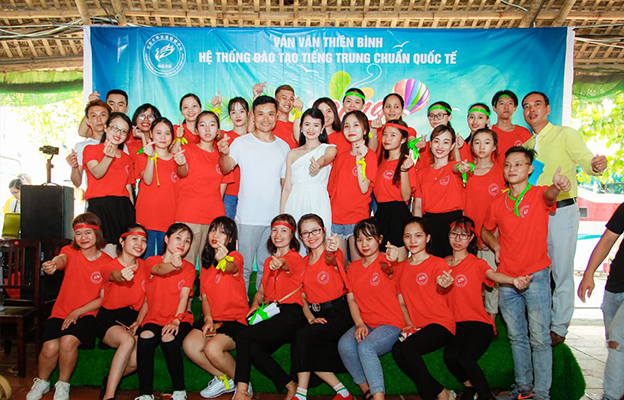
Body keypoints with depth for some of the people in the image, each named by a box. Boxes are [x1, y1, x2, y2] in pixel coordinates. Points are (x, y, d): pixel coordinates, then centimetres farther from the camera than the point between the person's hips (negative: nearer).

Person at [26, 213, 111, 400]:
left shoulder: (106, 262, -1)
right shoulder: (70, 251, 3)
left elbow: (103, 298, -4)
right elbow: (61, 259, -24)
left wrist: (77, 312, -13)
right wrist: (53, 264, -49)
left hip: (87, 314, -2)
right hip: (61, 312, 2)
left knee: (68, 341, -29)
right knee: (50, 347, -22)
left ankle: (63, 384, 0)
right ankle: (41, 382, 12)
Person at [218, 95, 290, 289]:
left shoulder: (284, 146, 10)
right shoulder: (242, 142, -1)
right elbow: (226, 168, -15)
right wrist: (224, 153, -37)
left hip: (275, 218, 3)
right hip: (248, 218, -3)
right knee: (244, 267, 3)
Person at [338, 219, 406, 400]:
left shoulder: (385, 262, -5)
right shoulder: (353, 267, 13)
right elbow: (351, 298, 9)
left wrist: (392, 261, -57)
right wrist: (359, 324, -7)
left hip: (391, 324, -5)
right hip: (365, 323, 5)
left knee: (365, 347, -32)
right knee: (344, 344, -25)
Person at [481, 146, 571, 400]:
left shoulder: (539, 194, -4)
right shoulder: (498, 204, 6)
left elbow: (549, 195, -30)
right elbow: (485, 230, 23)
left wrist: (556, 186, -53)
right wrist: (495, 245, 2)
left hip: (536, 276, -4)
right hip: (507, 279, 4)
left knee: (540, 338, -2)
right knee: (516, 337, 14)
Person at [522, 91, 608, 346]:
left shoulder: (566, 134, -2)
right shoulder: (526, 145, 14)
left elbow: (586, 159, -16)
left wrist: (596, 166, -38)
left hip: (561, 212, -5)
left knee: (562, 272, 1)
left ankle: (559, 327, 13)